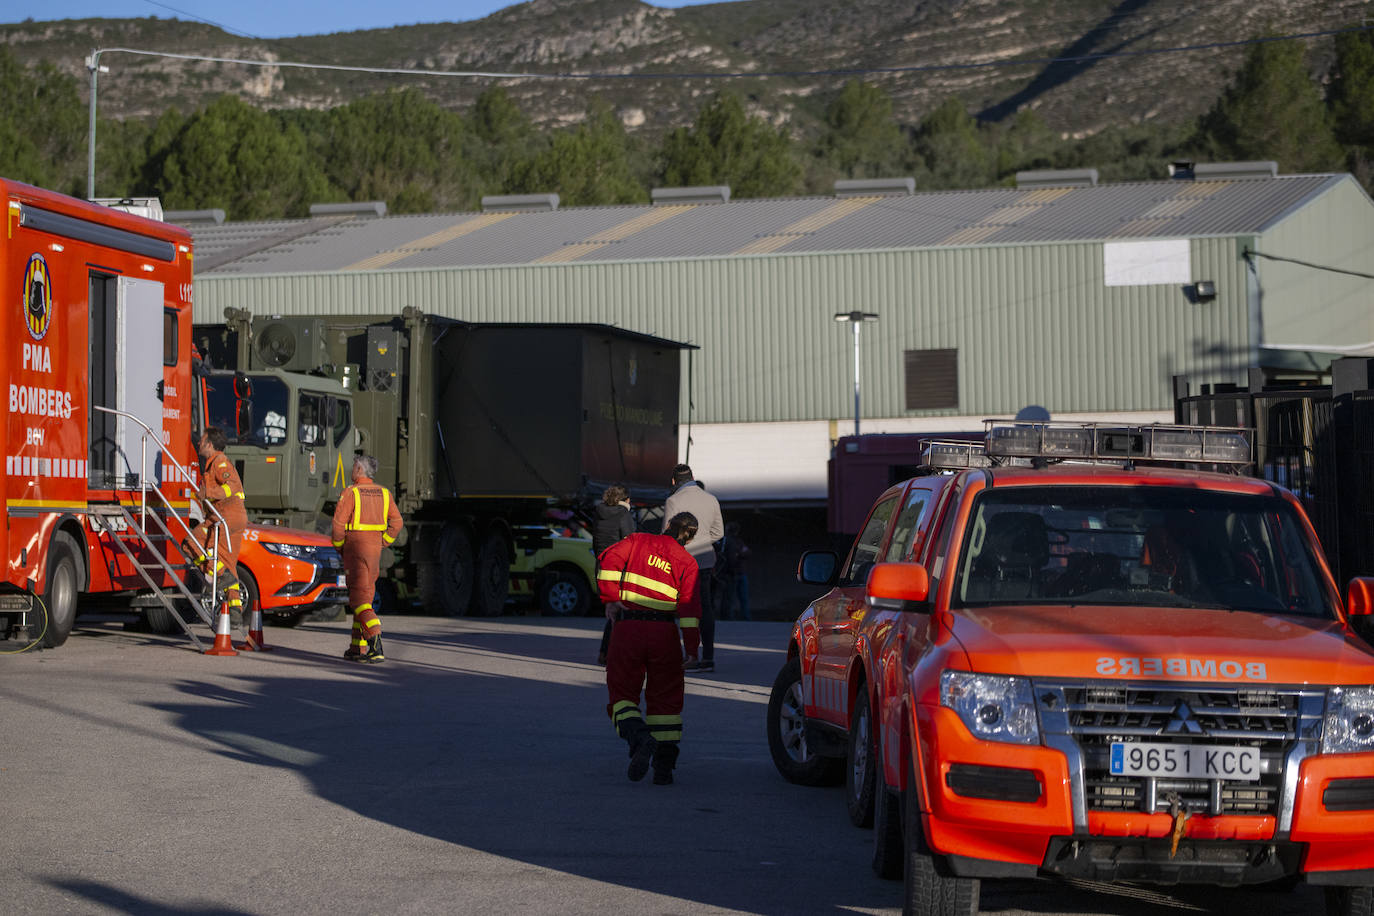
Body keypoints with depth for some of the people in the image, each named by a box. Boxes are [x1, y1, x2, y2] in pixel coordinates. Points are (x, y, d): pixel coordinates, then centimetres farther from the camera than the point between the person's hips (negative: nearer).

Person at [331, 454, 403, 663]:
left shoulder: (350, 493, -9)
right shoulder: (384, 493, 8)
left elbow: (339, 522, -14)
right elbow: (396, 522, 6)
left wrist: (339, 546, 1)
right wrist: (382, 544, 11)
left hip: (355, 547, -6)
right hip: (375, 549, 6)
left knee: (359, 599, -9)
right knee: (364, 597, 13)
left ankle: (375, 643, -28)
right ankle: (358, 648, 13)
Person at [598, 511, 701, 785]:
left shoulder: (638, 541, 10)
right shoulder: (686, 562, 8)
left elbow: (609, 559, -7)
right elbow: (690, 605, -4)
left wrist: (610, 599, -2)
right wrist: (691, 648, -5)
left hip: (628, 628, 0)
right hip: (664, 632, 1)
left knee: (622, 692, 8)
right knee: (665, 698, 11)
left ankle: (638, 736, -23)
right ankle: (664, 767, 6)